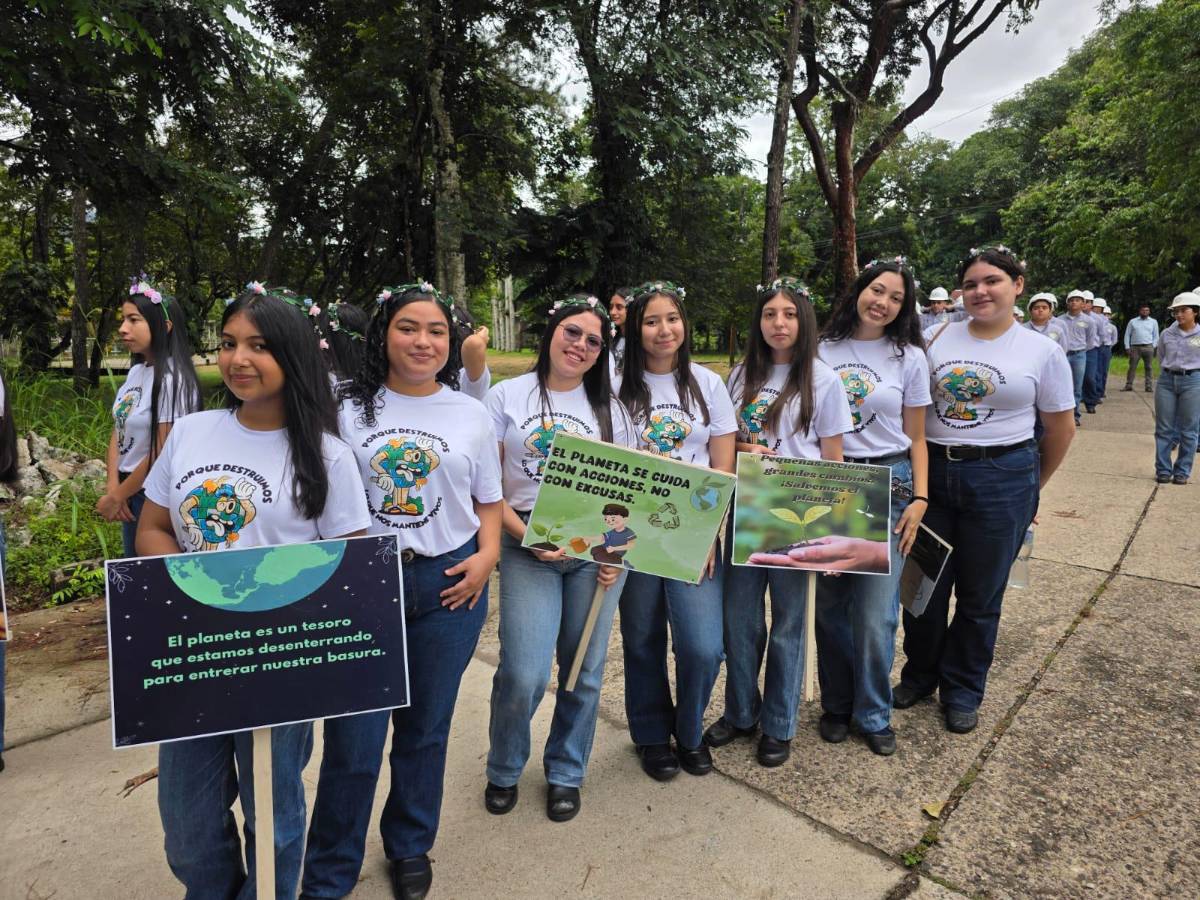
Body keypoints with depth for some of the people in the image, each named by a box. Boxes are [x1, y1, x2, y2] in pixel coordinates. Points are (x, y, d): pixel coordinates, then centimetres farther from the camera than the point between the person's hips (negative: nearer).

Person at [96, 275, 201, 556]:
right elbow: (118, 432, 6)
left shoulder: (171, 380, -20)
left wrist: (116, 497, -8)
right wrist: (113, 488, -5)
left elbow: (161, 453, -20)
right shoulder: (135, 371, 4)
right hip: (130, 492, 8)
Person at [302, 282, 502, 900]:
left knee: (426, 727, 16)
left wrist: (487, 555, -7)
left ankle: (410, 849, 40)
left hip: (449, 583, 2)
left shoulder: (470, 414, 6)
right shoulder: (349, 409, 1)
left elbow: (488, 500, 10)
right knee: (353, 739, 3)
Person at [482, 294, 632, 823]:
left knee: (584, 669, 8)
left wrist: (621, 549, -3)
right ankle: (503, 771, 24)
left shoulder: (608, 407, 10)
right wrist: (526, 536, -12)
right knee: (524, 674, -8)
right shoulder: (507, 396, 3)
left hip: (597, 547, 3)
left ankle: (565, 774, 33)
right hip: (528, 546, -2)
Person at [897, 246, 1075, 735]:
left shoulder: (1043, 351, -1)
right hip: (931, 473, 2)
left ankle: (962, 690, 31)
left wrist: (1031, 487, 12)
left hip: (1001, 482, -2)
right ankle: (920, 675, 33)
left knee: (979, 595, 11)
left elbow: (1060, 429, 7)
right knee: (923, 584, 10)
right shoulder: (940, 338, 3)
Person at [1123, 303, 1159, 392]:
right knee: (1132, 367, -1)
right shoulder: (1132, 321, 11)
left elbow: (1156, 336, 13)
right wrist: (1127, 347, 0)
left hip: (1148, 347, 1)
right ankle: (1128, 385, 3)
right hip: (1135, 347, -1)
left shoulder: (1153, 322, 14)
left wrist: (1153, 346, 0)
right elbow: (1127, 335, 8)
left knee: (1149, 367, 2)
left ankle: (1149, 386, 3)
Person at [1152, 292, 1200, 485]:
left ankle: (1182, 471, 13)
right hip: (1166, 381, 2)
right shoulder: (1167, 334, 5)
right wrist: (1167, 376, 16)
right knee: (1164, 429, 4)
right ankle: (1163, 469, 12)